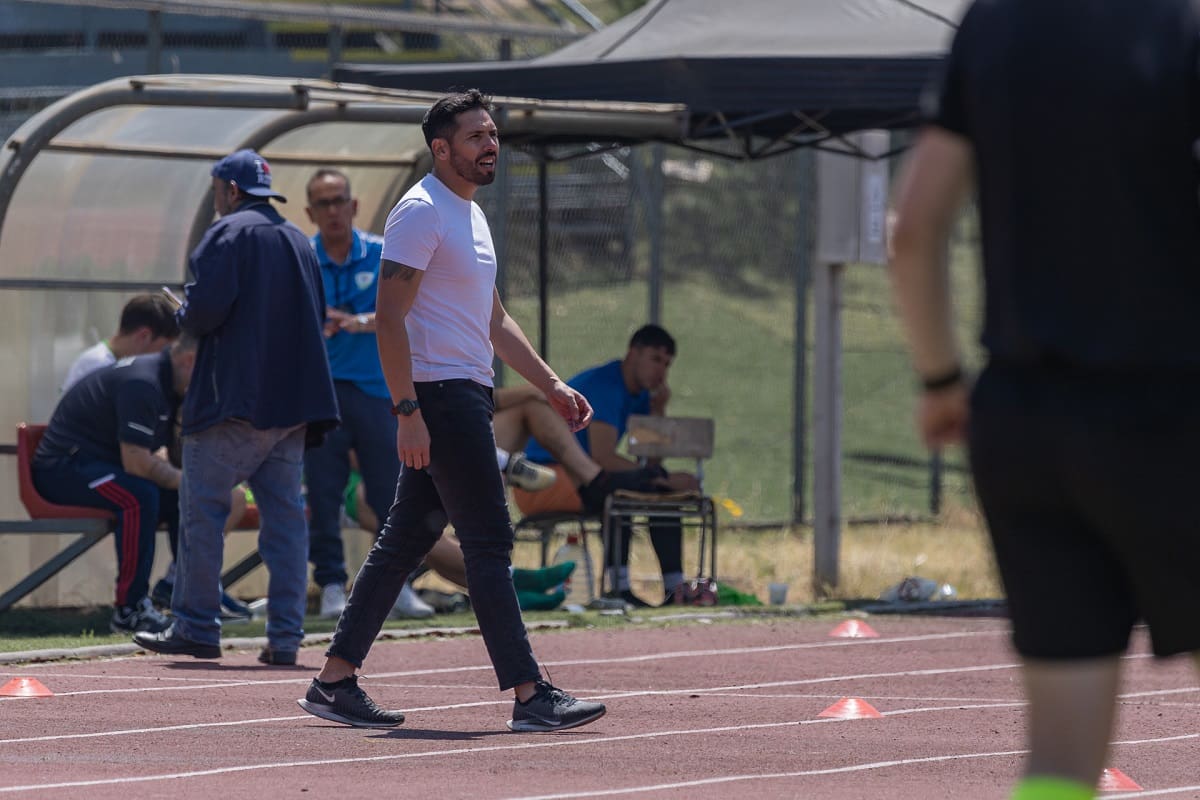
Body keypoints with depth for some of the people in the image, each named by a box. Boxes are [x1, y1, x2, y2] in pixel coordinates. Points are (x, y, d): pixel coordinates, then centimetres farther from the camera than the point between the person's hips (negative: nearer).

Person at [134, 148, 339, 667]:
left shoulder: (229, 234, -7)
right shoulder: (299, 241, 17)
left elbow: (205, 310, -17)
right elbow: (316, 317, 21)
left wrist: (182, 315, 5)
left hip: (234, 400, -7)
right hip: (293, 401, 7)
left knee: (202, 508, -1)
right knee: (285, 516, 5)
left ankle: (196, 628, -3)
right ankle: (285, 637, 1)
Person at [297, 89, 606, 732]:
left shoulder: (471, 215, 19)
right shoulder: (421, 213, -11)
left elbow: (495, 321, 27)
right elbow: (389, 317, -17)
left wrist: (551, 384, 21)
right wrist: (407, 411, -23)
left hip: (468, 394, 10)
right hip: (438, 394, -10)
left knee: (404, 543, 9)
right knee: (489, 544, -9)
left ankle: (334, 681, 12)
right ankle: (529, 696, -9)